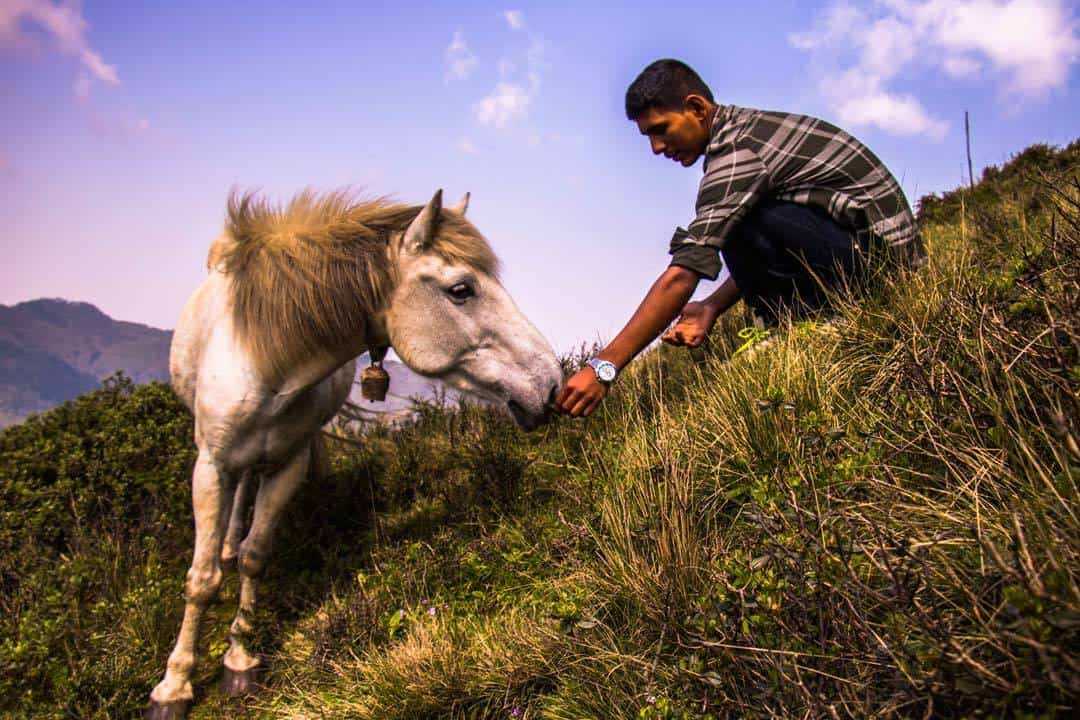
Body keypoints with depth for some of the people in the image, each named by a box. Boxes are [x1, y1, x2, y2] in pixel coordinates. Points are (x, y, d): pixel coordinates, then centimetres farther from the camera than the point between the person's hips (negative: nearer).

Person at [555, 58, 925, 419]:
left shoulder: (737, 151, -21)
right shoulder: (746, 127, 10)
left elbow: (682, 274, -29)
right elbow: (764, 249, 13)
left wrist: (604, 367, -28)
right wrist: (712, 307, 1)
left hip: (879, 247, -10)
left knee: (738, 223, -26)